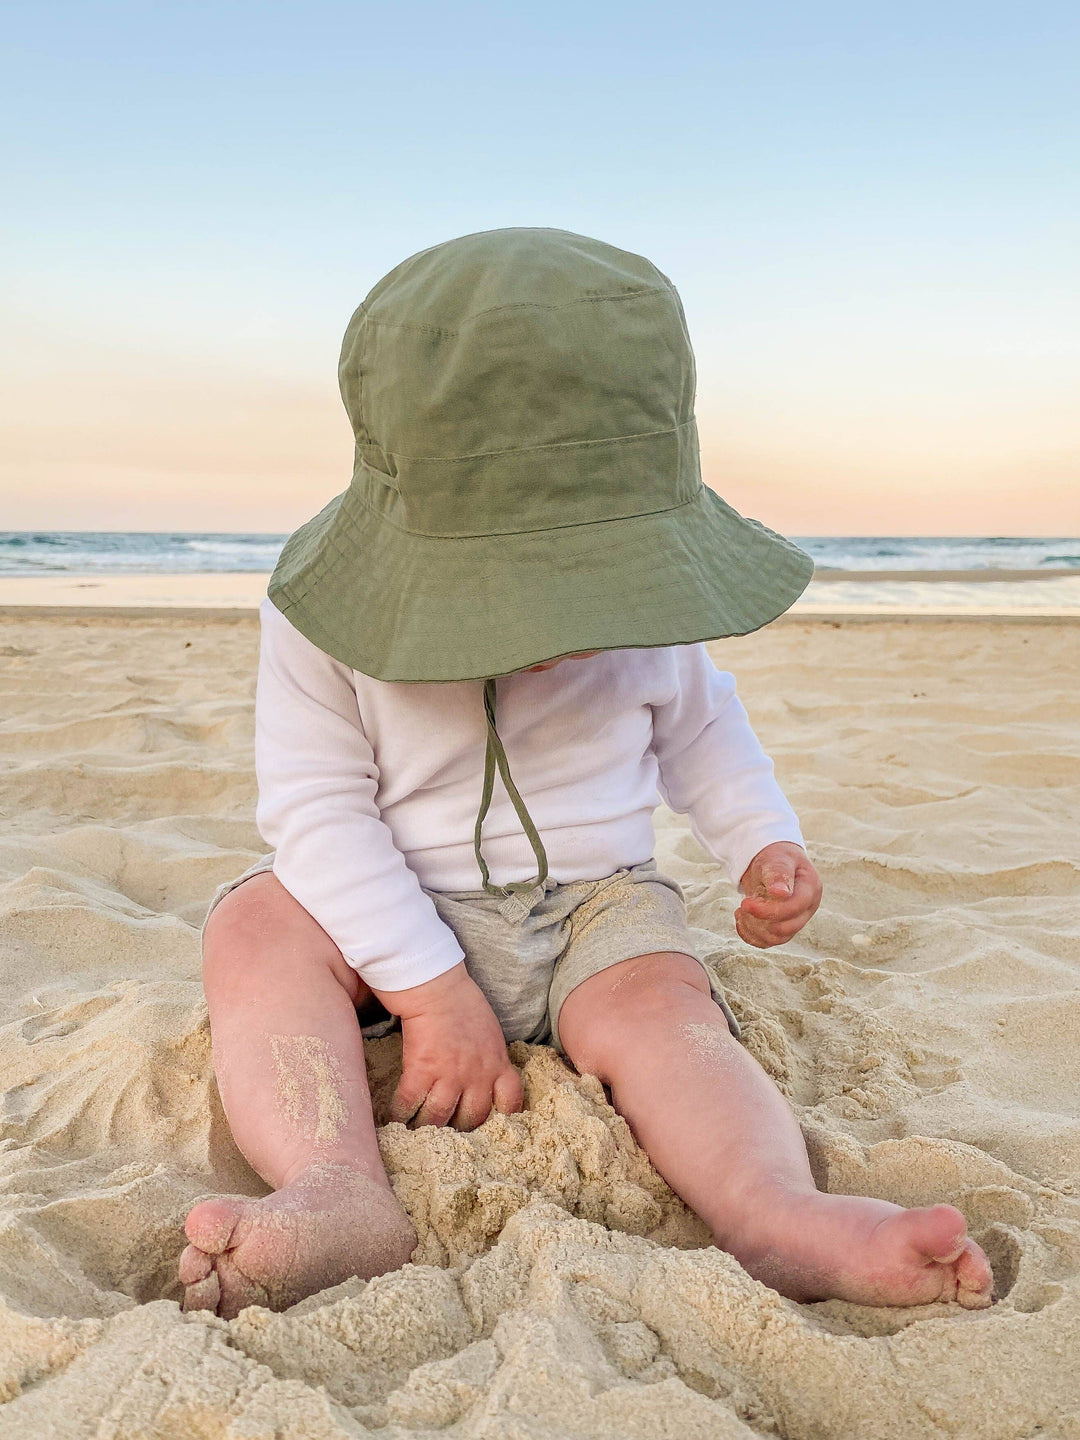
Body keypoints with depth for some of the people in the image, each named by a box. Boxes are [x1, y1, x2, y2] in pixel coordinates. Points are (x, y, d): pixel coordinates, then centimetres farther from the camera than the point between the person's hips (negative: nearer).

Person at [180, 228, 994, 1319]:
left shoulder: (646, 611, -8)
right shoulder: (324, 618, -18)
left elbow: (695, 725, 11)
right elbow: (316, 806, -18)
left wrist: (765, 843, -4)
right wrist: (430, 989, -24)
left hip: (597, 906, 1)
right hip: (396, 917, 0)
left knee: (659, 1000, -29)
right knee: (254, 924, -26)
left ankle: (777, 1212, -47)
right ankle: (336, 1192, -42)